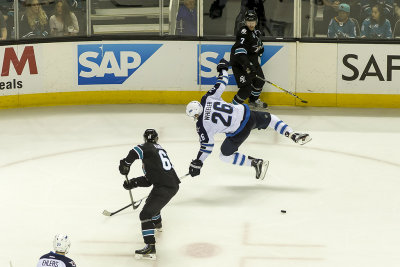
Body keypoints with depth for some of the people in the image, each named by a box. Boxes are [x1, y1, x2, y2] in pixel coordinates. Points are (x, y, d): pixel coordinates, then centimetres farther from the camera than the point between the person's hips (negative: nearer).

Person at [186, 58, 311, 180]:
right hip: (246, 114, 5)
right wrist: (222, 69, 27)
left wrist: (197, 163, 2)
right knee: (270, 119, 33)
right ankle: (294, 135, 21)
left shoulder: (202, 126, -11)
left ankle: (256, 163, 7)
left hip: (238, 132, -5)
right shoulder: (208, 98, -2)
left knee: (225, 155, 16)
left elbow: (206, 145, -7)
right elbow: (220, 85, 10)